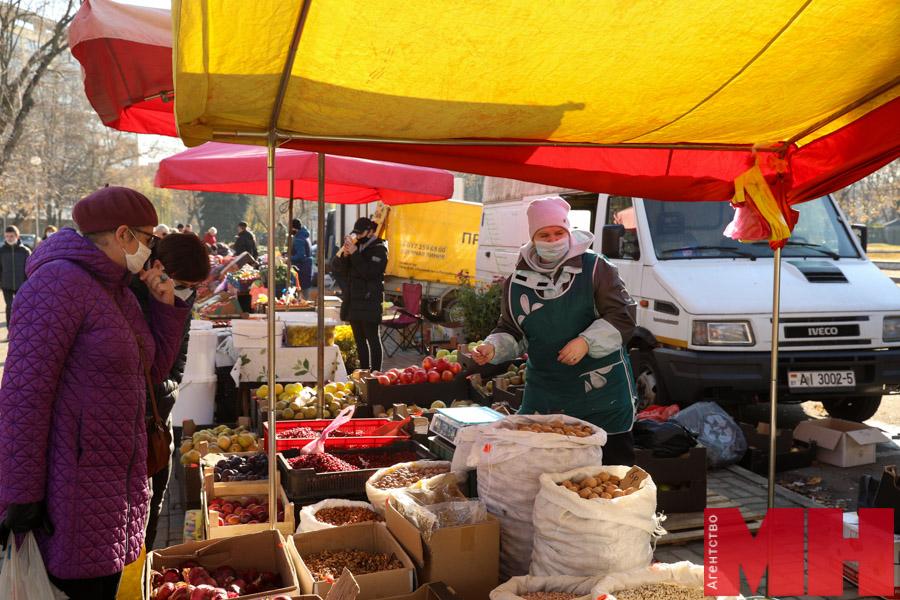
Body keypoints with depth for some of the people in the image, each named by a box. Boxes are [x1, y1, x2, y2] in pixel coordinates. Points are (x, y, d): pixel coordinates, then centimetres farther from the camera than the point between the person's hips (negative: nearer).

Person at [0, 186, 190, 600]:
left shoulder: (117, 291, 13)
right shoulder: (58, 285, -15)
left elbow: (154, 368, 18)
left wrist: (166, 304, 6)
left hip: (118, 480, 9)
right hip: (72, 490, -9)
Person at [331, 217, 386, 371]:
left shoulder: (379, 250, -6)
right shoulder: (354, 245, 13)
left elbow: (369, 272, -19)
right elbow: (335, 266, 7)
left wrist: (355, 254, -21)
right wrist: (344, 254, -12)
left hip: (369, 302, -7)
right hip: (353, 301, 7)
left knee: (372, 338, -5)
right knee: (359, 339, 12)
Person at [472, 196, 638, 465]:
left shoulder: (595, 268, -4)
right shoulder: (518, 280, 7)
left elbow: (623, 317, -8)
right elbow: (511, 331, 14)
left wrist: (586, 342, -21)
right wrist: (493, 348, -7)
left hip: (602, 390, -3)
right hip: (543, 394, 3)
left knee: (614, 463, 6)